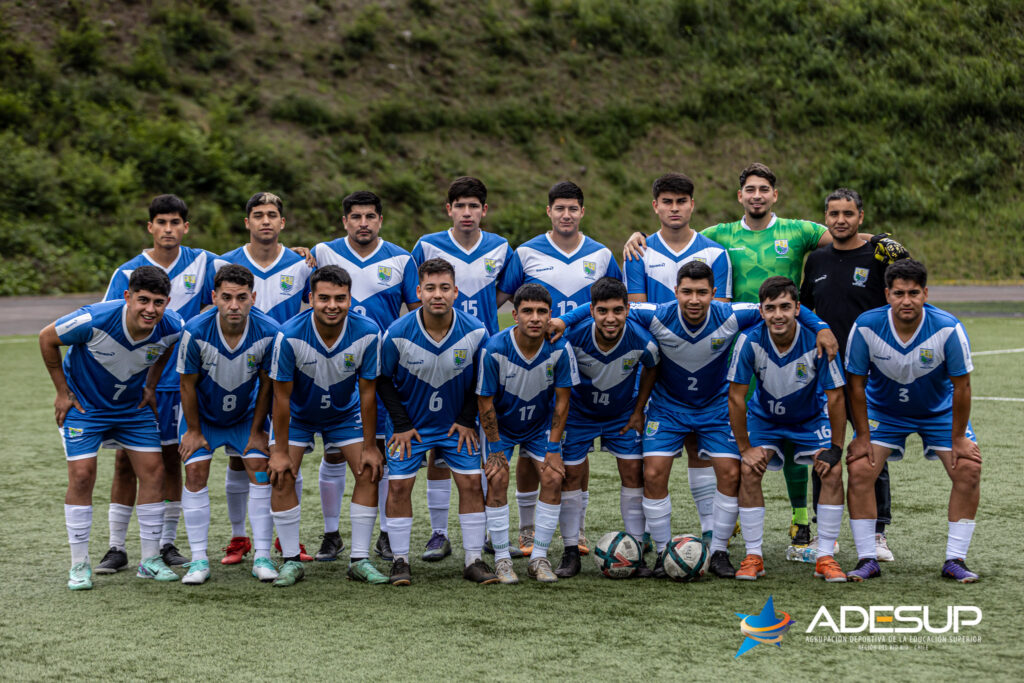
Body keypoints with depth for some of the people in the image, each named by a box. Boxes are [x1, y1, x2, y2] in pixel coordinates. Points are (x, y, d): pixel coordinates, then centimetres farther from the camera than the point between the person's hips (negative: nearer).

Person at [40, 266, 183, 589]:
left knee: (153, 470, -3)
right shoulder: (94, 320, -33)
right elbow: (47, 338, -15)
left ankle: (151, 560, 9)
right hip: (83, 404, -4)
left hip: (133, 405, 4)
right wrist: (63, 392, -10)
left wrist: (150, 387, 6)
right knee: (82, 475, -12)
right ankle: (79, 565, 1)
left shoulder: (171, 327, -21)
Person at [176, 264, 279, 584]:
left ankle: (262, 557, 1)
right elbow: (188, 383, -14)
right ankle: (199, 560, 0)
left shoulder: (269, 332, -26)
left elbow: (266, 383, -10)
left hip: (247, 413, 1)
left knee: (260, 470, -7)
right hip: (202, 413, -1)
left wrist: (257, 431, -5)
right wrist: (194, 431, -7)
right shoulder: (196, 331, -29)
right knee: (196, 473, -8)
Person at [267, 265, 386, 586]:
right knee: (281, 476, -14)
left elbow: (367, 392, -16)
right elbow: (282, 395, -21)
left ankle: (360, 560, 2)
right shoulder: (290, 335, -31)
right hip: (297, 413, -1)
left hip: (345, 412, 2)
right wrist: (280, 451, -19)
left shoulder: (367, 332, -26)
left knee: (369, 473, -8)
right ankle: (291, 560, 0)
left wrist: (370, 447, -13)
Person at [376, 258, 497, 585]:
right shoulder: (398, 333, -20)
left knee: (471, 482, -5)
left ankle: (474, 561, 5)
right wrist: (401, 424, -8)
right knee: (399, 485, -7)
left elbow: (481, 379, 0)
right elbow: (383, 379, -6)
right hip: (411, 423, -1)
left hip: (457, 422, 1)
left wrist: (467, 420, -4)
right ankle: (400, 561, 6)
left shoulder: (475, 331, -16)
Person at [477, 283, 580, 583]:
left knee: (553, 478, -11)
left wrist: (553, 448, -11)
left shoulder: (560, 349, -23)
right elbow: (486, 401, -17)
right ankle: (502, 558, -4)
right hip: (500, 424, -2)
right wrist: (495, 449, -15)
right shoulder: (494, 349, -28)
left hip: (541, 424, 2)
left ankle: (539, 557, 0)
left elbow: (562, 400, -12)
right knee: (497, 479, -16)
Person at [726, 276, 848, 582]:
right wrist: (744, 448, -15)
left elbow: (835, 397, -19)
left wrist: (835, 449, -17)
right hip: (764, 416, 0)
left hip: (812, 417, 0)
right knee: (749, 471, -20)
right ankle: (753, 556, -8)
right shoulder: (749, 341, -27)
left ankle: (825, 557, -6)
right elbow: (736, 397, -18)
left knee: (832, 472, -18)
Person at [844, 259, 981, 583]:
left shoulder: (948, 329, -28)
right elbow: (856, 384, -13)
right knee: (859, 471, -16)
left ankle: (955, 561, -2)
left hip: (940, 411, 0)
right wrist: (862, 436, -12)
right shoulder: (866, 326, -26)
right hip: (882, 410, 0)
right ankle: (867, 560, -3)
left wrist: (958, 439, -13)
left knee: (968, 471, -15)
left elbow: (961, 386, -17)